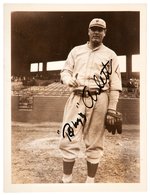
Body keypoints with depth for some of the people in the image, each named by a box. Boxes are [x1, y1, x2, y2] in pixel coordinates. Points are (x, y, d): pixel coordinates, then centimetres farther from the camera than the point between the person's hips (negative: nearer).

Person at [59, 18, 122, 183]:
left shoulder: (110, 55, 8)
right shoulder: (76, 50, 16)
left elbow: (115, 84, 2)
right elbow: (65, 72, 14)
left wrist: (112, 110, -5)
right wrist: (69, 80, -11)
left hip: (99, 101, -1)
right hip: (76, 98, 2)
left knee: (94, 144, 4)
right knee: (68, 140, -1)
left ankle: (90, 181, 19)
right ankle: (66, 180, 15)